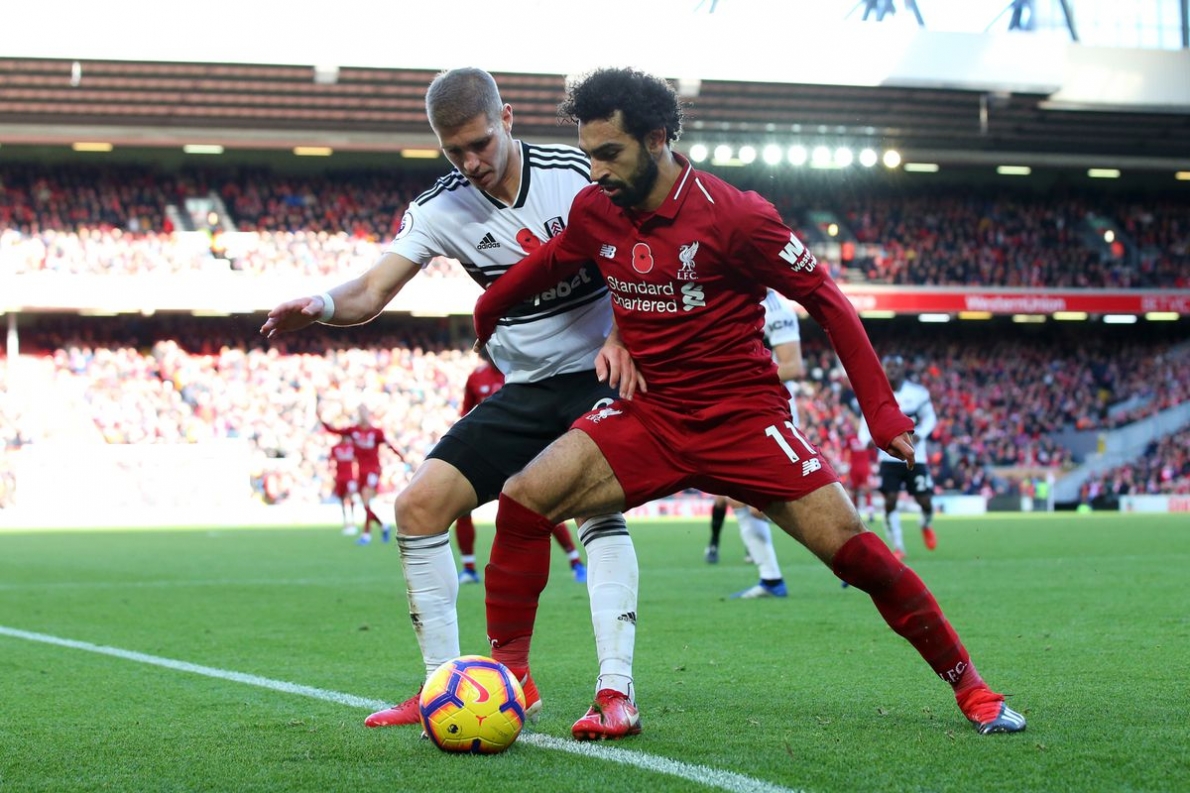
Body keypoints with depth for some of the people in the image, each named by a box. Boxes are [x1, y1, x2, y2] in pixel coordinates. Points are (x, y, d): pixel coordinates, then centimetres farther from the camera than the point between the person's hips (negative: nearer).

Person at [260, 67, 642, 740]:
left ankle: (615, 691, -31)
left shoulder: (578, 174, -14)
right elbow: (373, 292, -11)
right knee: (419, 506, -5)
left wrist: (621, 338, -27)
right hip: (524, 389, 5)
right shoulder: (442, 209, -5)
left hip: (603, 376, -5)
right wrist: (321, 306, -35)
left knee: (597, 505, -30)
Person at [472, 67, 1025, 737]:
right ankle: (506, 676, -6)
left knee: (852, 548, -12)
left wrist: (882, 410, -13)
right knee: (524, 498, -18)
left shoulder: (734, 216, -16)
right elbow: (545, 267, 21)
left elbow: (827, 301, -10)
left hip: (743, 420, -4)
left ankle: (969, 686, 5)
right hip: (648, 419, 4)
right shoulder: (595, 212, -2)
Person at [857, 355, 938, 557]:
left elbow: (929, 418, 4)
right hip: (889, 458, 0)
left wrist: (919, 435, -16)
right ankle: (898, 547, 2)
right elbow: (867, 423, 3)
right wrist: (868, 439, -18)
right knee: (890, 501, -11)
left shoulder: (918, 392, -6)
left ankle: (926, 525, 36)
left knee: (925, 501, 0)